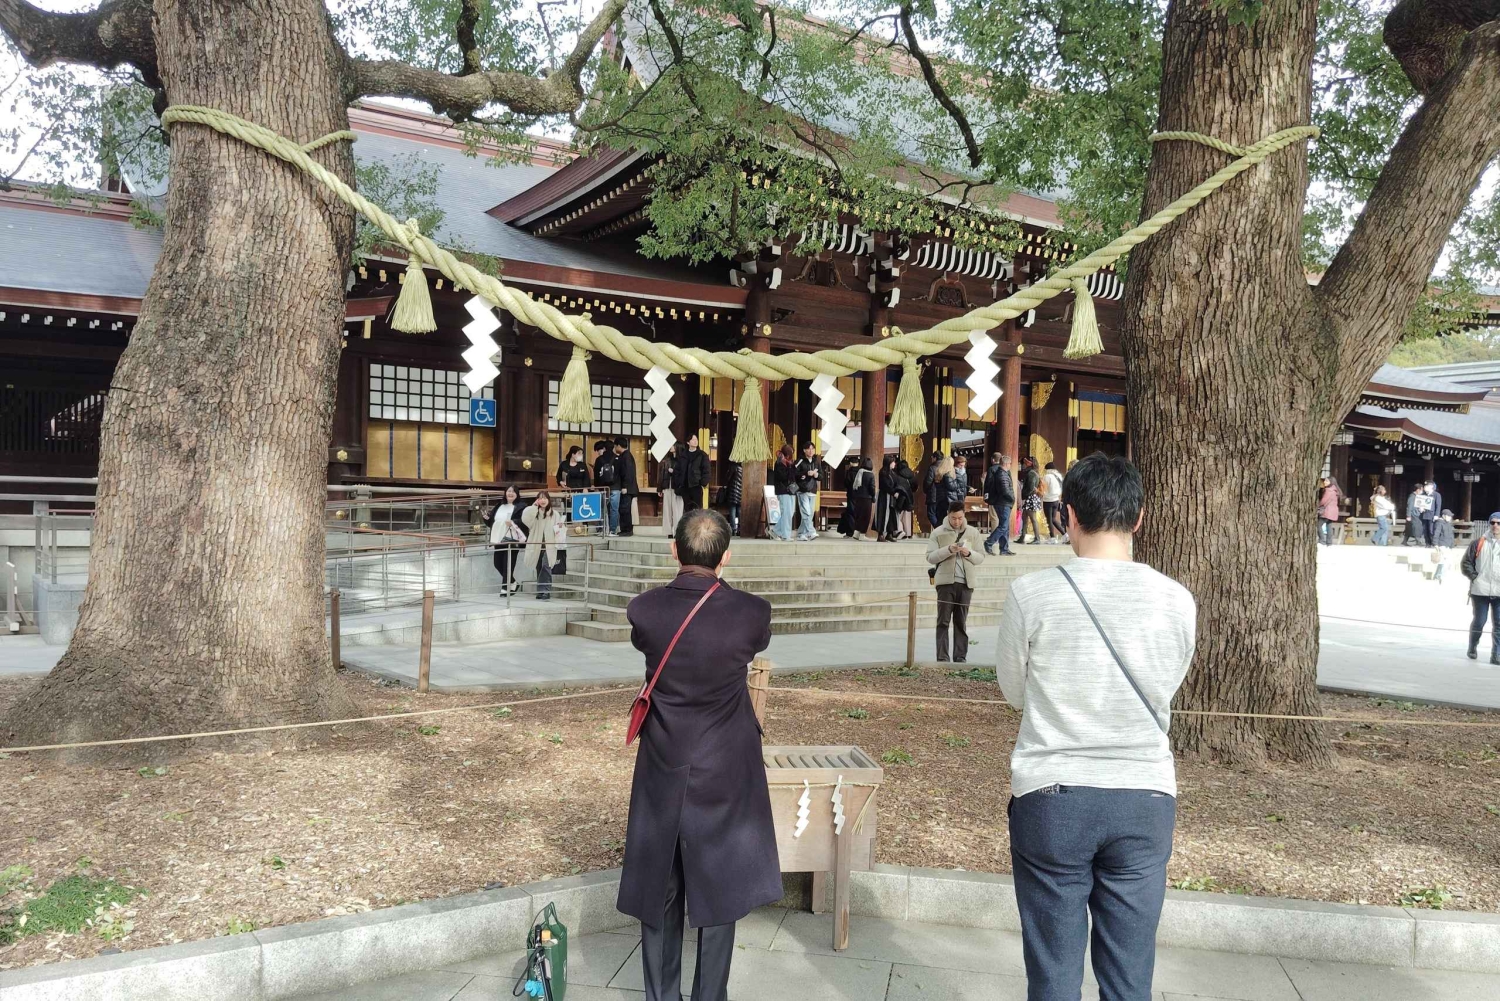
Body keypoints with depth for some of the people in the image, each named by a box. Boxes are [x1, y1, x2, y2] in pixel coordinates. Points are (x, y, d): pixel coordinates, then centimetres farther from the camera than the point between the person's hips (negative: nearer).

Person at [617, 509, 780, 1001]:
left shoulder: (643, 609, -14)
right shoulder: (751, 612, -17)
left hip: (663, 771, 2)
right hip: (726, 774, -1)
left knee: (659, 890, 16)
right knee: (718, 887, 13)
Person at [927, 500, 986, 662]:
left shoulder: (973, 532, 8)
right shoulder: (939, 532, 3)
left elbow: (981, 557, 9)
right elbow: (930, 557, -2)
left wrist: (969, 553, -11)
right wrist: (948, 549, -16)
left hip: (966, 582, 2)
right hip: (946, 581, -2)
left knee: (961, 622, 7)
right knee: (943, 621, -2)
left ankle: (960, 657, 11)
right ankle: (942, 658, -1)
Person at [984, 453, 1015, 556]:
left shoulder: (1004, 473, 15)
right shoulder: (1002, 474, -16)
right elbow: (1005, 491, -23)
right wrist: (1012, 499, -8)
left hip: (1004, 504, 10)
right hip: (1003, 504, -10)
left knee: (1005, 527, 11)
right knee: (1003, 526, -8)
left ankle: (1004, 549, 13)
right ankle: (989, 543, -3)